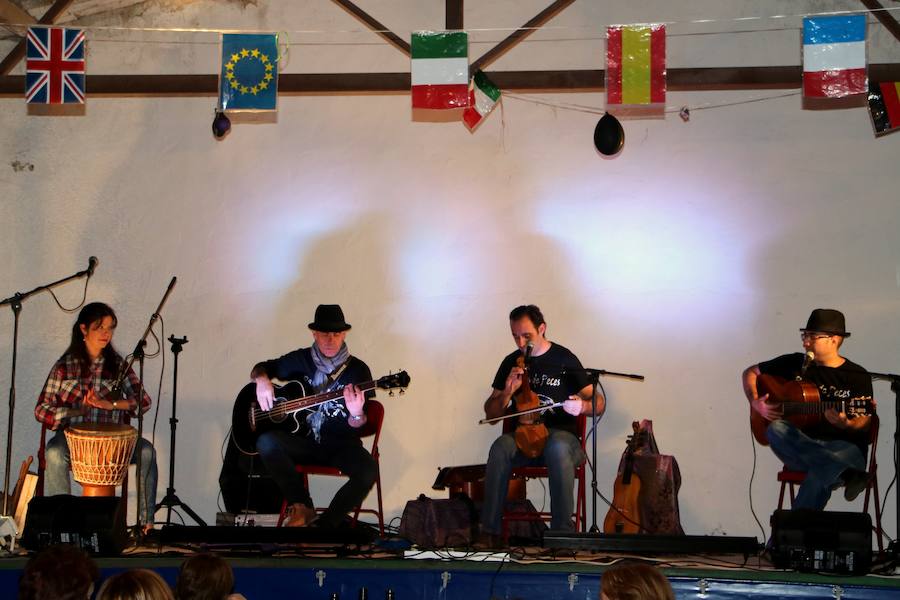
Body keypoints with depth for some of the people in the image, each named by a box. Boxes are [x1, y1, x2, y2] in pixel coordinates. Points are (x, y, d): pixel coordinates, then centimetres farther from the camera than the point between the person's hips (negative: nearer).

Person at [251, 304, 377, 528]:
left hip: (340, 444, -2)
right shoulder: (301, 360, 4)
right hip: (304, 440, 2)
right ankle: (301, 506, -11)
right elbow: (262, 367, 17)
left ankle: (325, 524, -15)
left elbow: (357, 427, -6)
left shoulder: (357, 370, -4)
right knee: (266, 443, -28)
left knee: (368, 471, -33)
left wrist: (357, 415, -31)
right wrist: (262, 379, -9)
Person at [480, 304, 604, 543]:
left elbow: (599, 403, 2)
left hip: (561, 435, -3)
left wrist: (581, 405, -21)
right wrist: (508, 393, -7)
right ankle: (489, 532, -33)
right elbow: (491, 413, 14)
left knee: (558, 448, -39)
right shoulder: (512, 362, 11)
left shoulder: (565, 360, 1)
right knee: (500, 447, -32)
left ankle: (562, 530, -37)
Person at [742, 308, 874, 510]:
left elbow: (864, 423, -6)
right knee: (775, 429, -32)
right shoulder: (795, 363, 10)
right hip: (801, 446, 4)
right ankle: (846, 474, -37)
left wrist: (845, 424, -29)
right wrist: (756, 404, 2)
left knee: (821, 473, -40)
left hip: (844, 445, -4)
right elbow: (750, 373, 20)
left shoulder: (858, 377, 2)